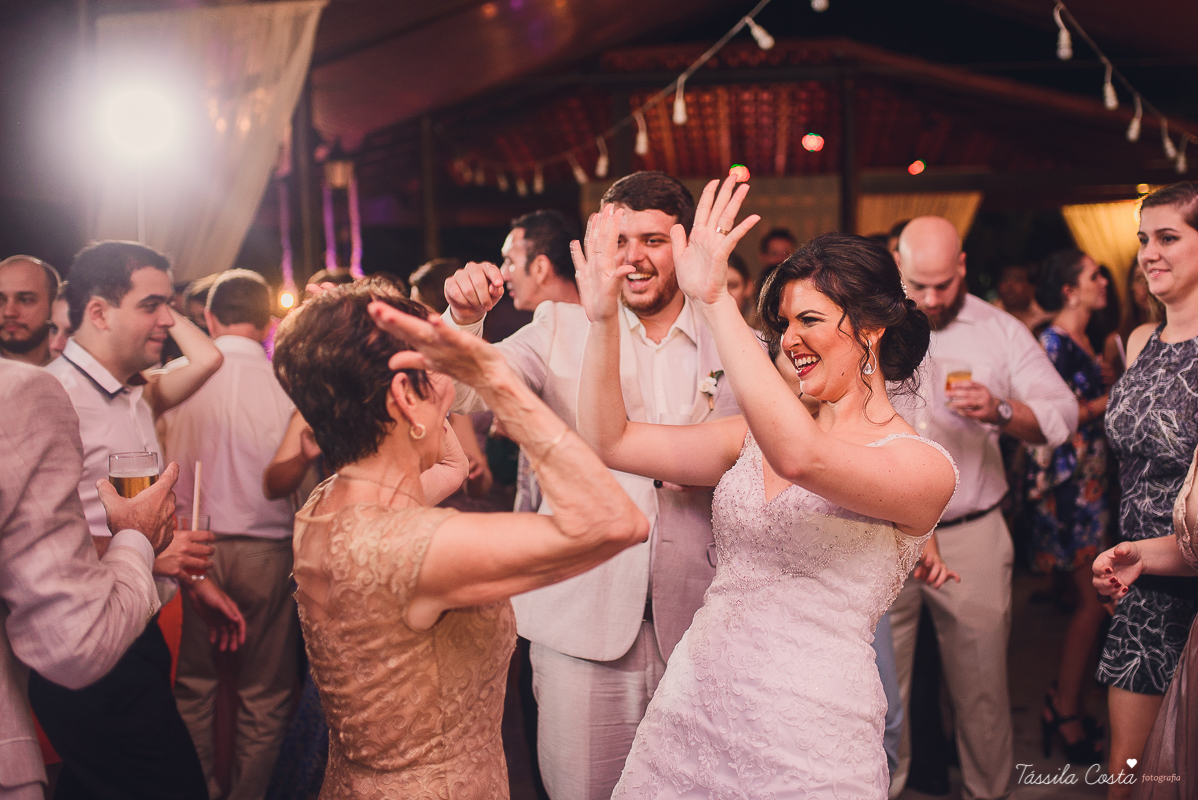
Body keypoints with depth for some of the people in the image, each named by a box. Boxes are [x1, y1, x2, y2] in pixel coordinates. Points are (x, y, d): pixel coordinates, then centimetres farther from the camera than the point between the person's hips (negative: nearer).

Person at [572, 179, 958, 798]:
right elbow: (611, 442, 6)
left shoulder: (923, 466, -9)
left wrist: (712, 299, -29)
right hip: (688, 709, 5)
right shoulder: (755, 436, 10)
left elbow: (802, 457, -29)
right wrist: (604, 317, -5)